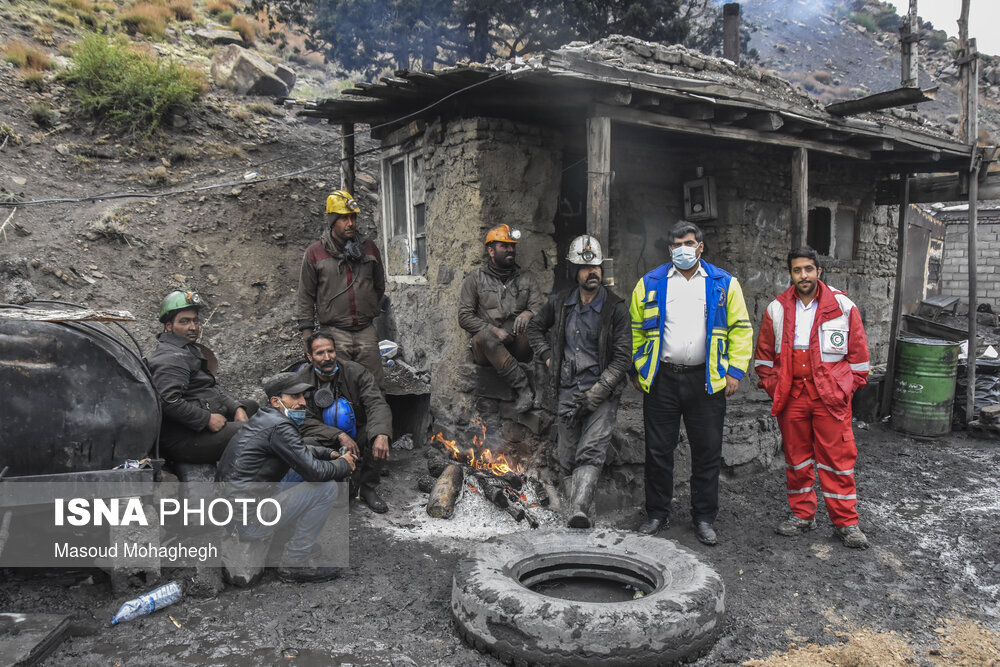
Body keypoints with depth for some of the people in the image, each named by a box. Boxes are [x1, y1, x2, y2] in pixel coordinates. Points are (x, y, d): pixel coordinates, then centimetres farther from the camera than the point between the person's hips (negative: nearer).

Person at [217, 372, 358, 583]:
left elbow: (299, 450, 29)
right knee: (326, 487, -13)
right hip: (247, 522, -10)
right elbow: (315, 471, -22)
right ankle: (295, 564, -4)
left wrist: (330, 453, 14)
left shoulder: (265, 418, 12)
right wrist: (344, 465, -2)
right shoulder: (279, 427, -18)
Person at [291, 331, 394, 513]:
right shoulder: (300, 380, -10)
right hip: (325, 441, 0)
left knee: (378, 433, -30)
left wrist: (381, 436, -45)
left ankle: (368, 486, -6)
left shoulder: (356, 372, -12)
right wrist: (340, 436, -30)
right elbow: (305, 422, -15)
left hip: (355, 435, 1)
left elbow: (377, 404, -24)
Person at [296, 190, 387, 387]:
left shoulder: (369, 248, 9)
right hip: (334, 332, -2)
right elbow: (305, 295, 4)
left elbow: (379, 286, 22)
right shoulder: (315, 253, 1)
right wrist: (307, 330, -1)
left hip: (367, 332, 3)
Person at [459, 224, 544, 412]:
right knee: (487, 338, -36)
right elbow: (465, 317, 1)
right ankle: (524, 389, -37)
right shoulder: (475, 279, 9)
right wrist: (493, 330, -15)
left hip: (518, 348, 1)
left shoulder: (526, 279, 16)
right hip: (485, 349, -1)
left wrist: (528, 314, -21)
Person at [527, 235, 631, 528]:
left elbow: (622, 357, -8)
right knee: (567, 458, 9)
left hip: (602, 393, -4)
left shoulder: (616, 308, -6)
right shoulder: (559, 303, 4)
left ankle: (579, 511, -27)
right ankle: (576, 505, 23)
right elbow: (535, 327, 23)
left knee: (591, 452, -18)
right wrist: (547, 357, 9)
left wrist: (598, 391, -16)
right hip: (567, 393, 4)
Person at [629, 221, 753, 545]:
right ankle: (657, 513, 23)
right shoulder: (650, 283, 6)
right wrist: (638, 368, 5)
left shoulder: (724, 283, 5)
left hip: (706, 380, 0)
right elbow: (636, 329, 10)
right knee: (658, 450, 7)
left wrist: (735, 371, -2)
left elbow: (740, 328, 5)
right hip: (661, 379, 0)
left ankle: (704, 517, 22)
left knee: (707, 451, 7)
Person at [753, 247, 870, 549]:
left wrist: (847, 387, 1)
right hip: (791, 396, 2)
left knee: (838, 458, 0)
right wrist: (773, 387, 4)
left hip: (831, 397, -2)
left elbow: (858, 352, 5)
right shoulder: (777, 309, 5)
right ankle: (802, 515, 25)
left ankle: (846, 522, 13)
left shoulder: (843, 306, 0)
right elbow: (763, 355, 12)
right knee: (796, 458, 11)